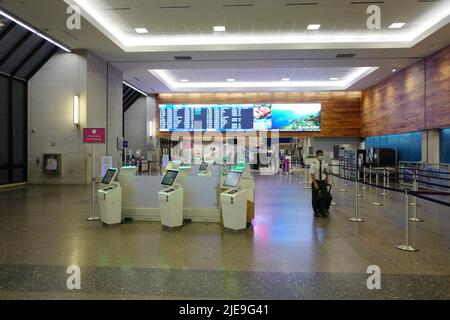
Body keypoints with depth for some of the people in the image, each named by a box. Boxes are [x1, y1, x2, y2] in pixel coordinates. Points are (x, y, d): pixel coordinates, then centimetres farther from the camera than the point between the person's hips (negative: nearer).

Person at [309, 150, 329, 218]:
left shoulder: (325, 164, 0)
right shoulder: (314, 164, -11)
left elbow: (326, 173, 11)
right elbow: (312, 174, -15)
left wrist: (327, 181, 11)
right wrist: (315, 183, -21)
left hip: (323, 182, 3)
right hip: (316, 182, -3)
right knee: (315, 197, 7)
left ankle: (324, 210, 15)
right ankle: (316, 211, 21)